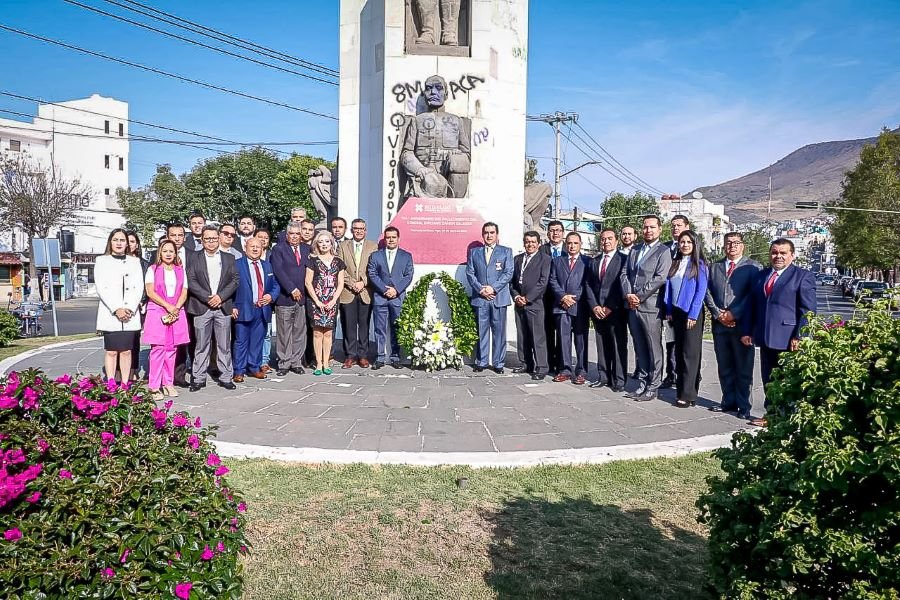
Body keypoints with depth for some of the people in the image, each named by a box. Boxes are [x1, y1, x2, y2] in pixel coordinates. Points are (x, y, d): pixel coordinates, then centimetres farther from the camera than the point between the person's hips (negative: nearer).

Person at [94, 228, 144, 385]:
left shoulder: (134, 262, 13)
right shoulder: (101, 261, 7)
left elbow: (139, 288, 5)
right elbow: (101, 288, -3)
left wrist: (130, 309, -9)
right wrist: (116, 310, -13)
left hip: (130, 315, 2)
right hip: (109, 314, -2)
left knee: (126, 351, 3)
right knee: (111, 351, -2)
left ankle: (125, 385, 6)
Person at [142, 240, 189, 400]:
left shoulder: (180, 270, 14)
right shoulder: (153, 269, 5)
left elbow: (184, 293, 7)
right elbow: (150, 292, -5)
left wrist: (176, 308, -9)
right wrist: (168, 306, -14)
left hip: (176, 314, 3)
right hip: (157, 313, -3)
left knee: (171, 350, 5)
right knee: (158, 349, -7)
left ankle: (168, 383, 12)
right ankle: (154, 386, -4)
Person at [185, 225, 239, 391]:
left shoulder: (229, 258, 11)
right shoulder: (194, 259, 6)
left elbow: (235, 280, 3)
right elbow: (191, 282, -2)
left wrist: (220, 296, -9)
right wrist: (208, 298, -12)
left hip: (223, 307, 1)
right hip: (202, 308, -1)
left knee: (224, 345, 5)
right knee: (201, 345, 2)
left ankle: (225, 377, 12)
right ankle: (198, 379, 10)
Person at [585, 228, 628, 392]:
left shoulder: (623, 259, -1)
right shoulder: (594, 261, 16)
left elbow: (623, 285, -8)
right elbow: (588, 285, 12)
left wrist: (610, 307, -11)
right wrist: (594, 306, -1)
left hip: (616, 311, -5)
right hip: (597, 311, 5)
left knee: (619, 346, -2)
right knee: (602, 345, 8)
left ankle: (619, 380, 4)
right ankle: (603, 377, 15)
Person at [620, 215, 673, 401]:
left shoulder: (663, 251, -2)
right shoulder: (635, 250, 17)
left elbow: (660, 278, -12)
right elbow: (624, 273, 13)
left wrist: (639, 296, -13)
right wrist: (628, 294, -3)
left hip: (650, 305, -6)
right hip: (632, 305, 6)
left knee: (654, 348, 0)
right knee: (639, 348, 11)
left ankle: (652, 388, 7)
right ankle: (642, 384, 20)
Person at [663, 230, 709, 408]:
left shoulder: (700, 264, -4)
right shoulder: (675, 264, 11)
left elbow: (701, 291, -9)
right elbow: (669, 288, 11)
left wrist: (693, 315, -15)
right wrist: (669, 311, 3)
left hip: (692, 313, -5)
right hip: (676, 312, 6)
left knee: (690, 353, -4)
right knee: (679, 352, 9)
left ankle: (688, 395, -3)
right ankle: (681, 390, 15)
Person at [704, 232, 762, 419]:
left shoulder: (753, 267, 1)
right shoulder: (714, 267, 14)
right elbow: (708, 292, 8)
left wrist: (733, 314, -12)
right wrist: (718, 313, -5)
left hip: (742, 324, -4)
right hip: (720, 325, 4)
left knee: (743, 367, 2)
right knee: (724, 367, 10)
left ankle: (743, 406, 9)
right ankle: (729, 401, 21)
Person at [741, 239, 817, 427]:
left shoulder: (803, 276, -2)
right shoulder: (761, 275, 16)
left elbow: (808, 311, -7)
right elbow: (751, 305, 18)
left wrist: (799, 337, -14)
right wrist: (747, 331, 11)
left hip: (787, 340, -5)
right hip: (765, 338, 6)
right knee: (768, 381, 12)